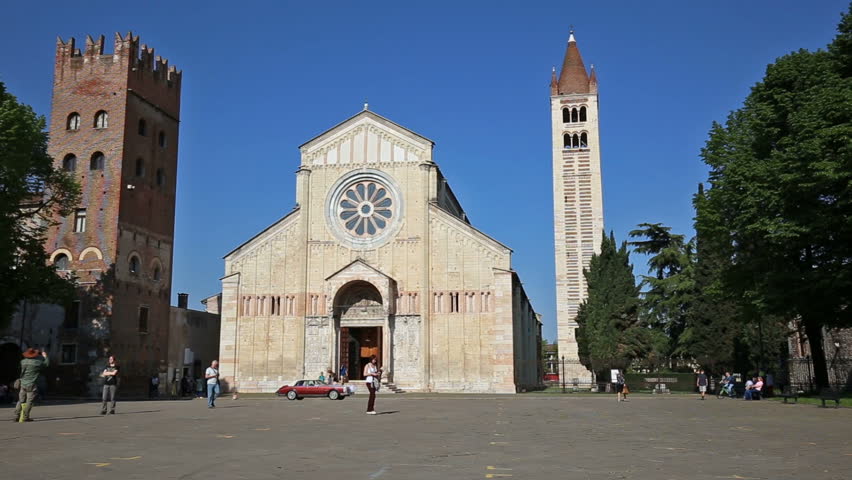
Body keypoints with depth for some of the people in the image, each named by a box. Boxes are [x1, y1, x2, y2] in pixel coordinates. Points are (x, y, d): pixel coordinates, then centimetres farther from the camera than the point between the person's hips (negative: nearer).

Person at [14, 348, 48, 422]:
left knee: (21, 400, 12)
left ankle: (16, 416, 10)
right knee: (29, 401, -1)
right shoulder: (37, 363, -10)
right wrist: (45, 356, 21)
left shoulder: (23, 362, 3)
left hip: (23, 384, 5)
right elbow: (47, 364, 5)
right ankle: (25, 417, -2)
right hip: (32, 385, -5)